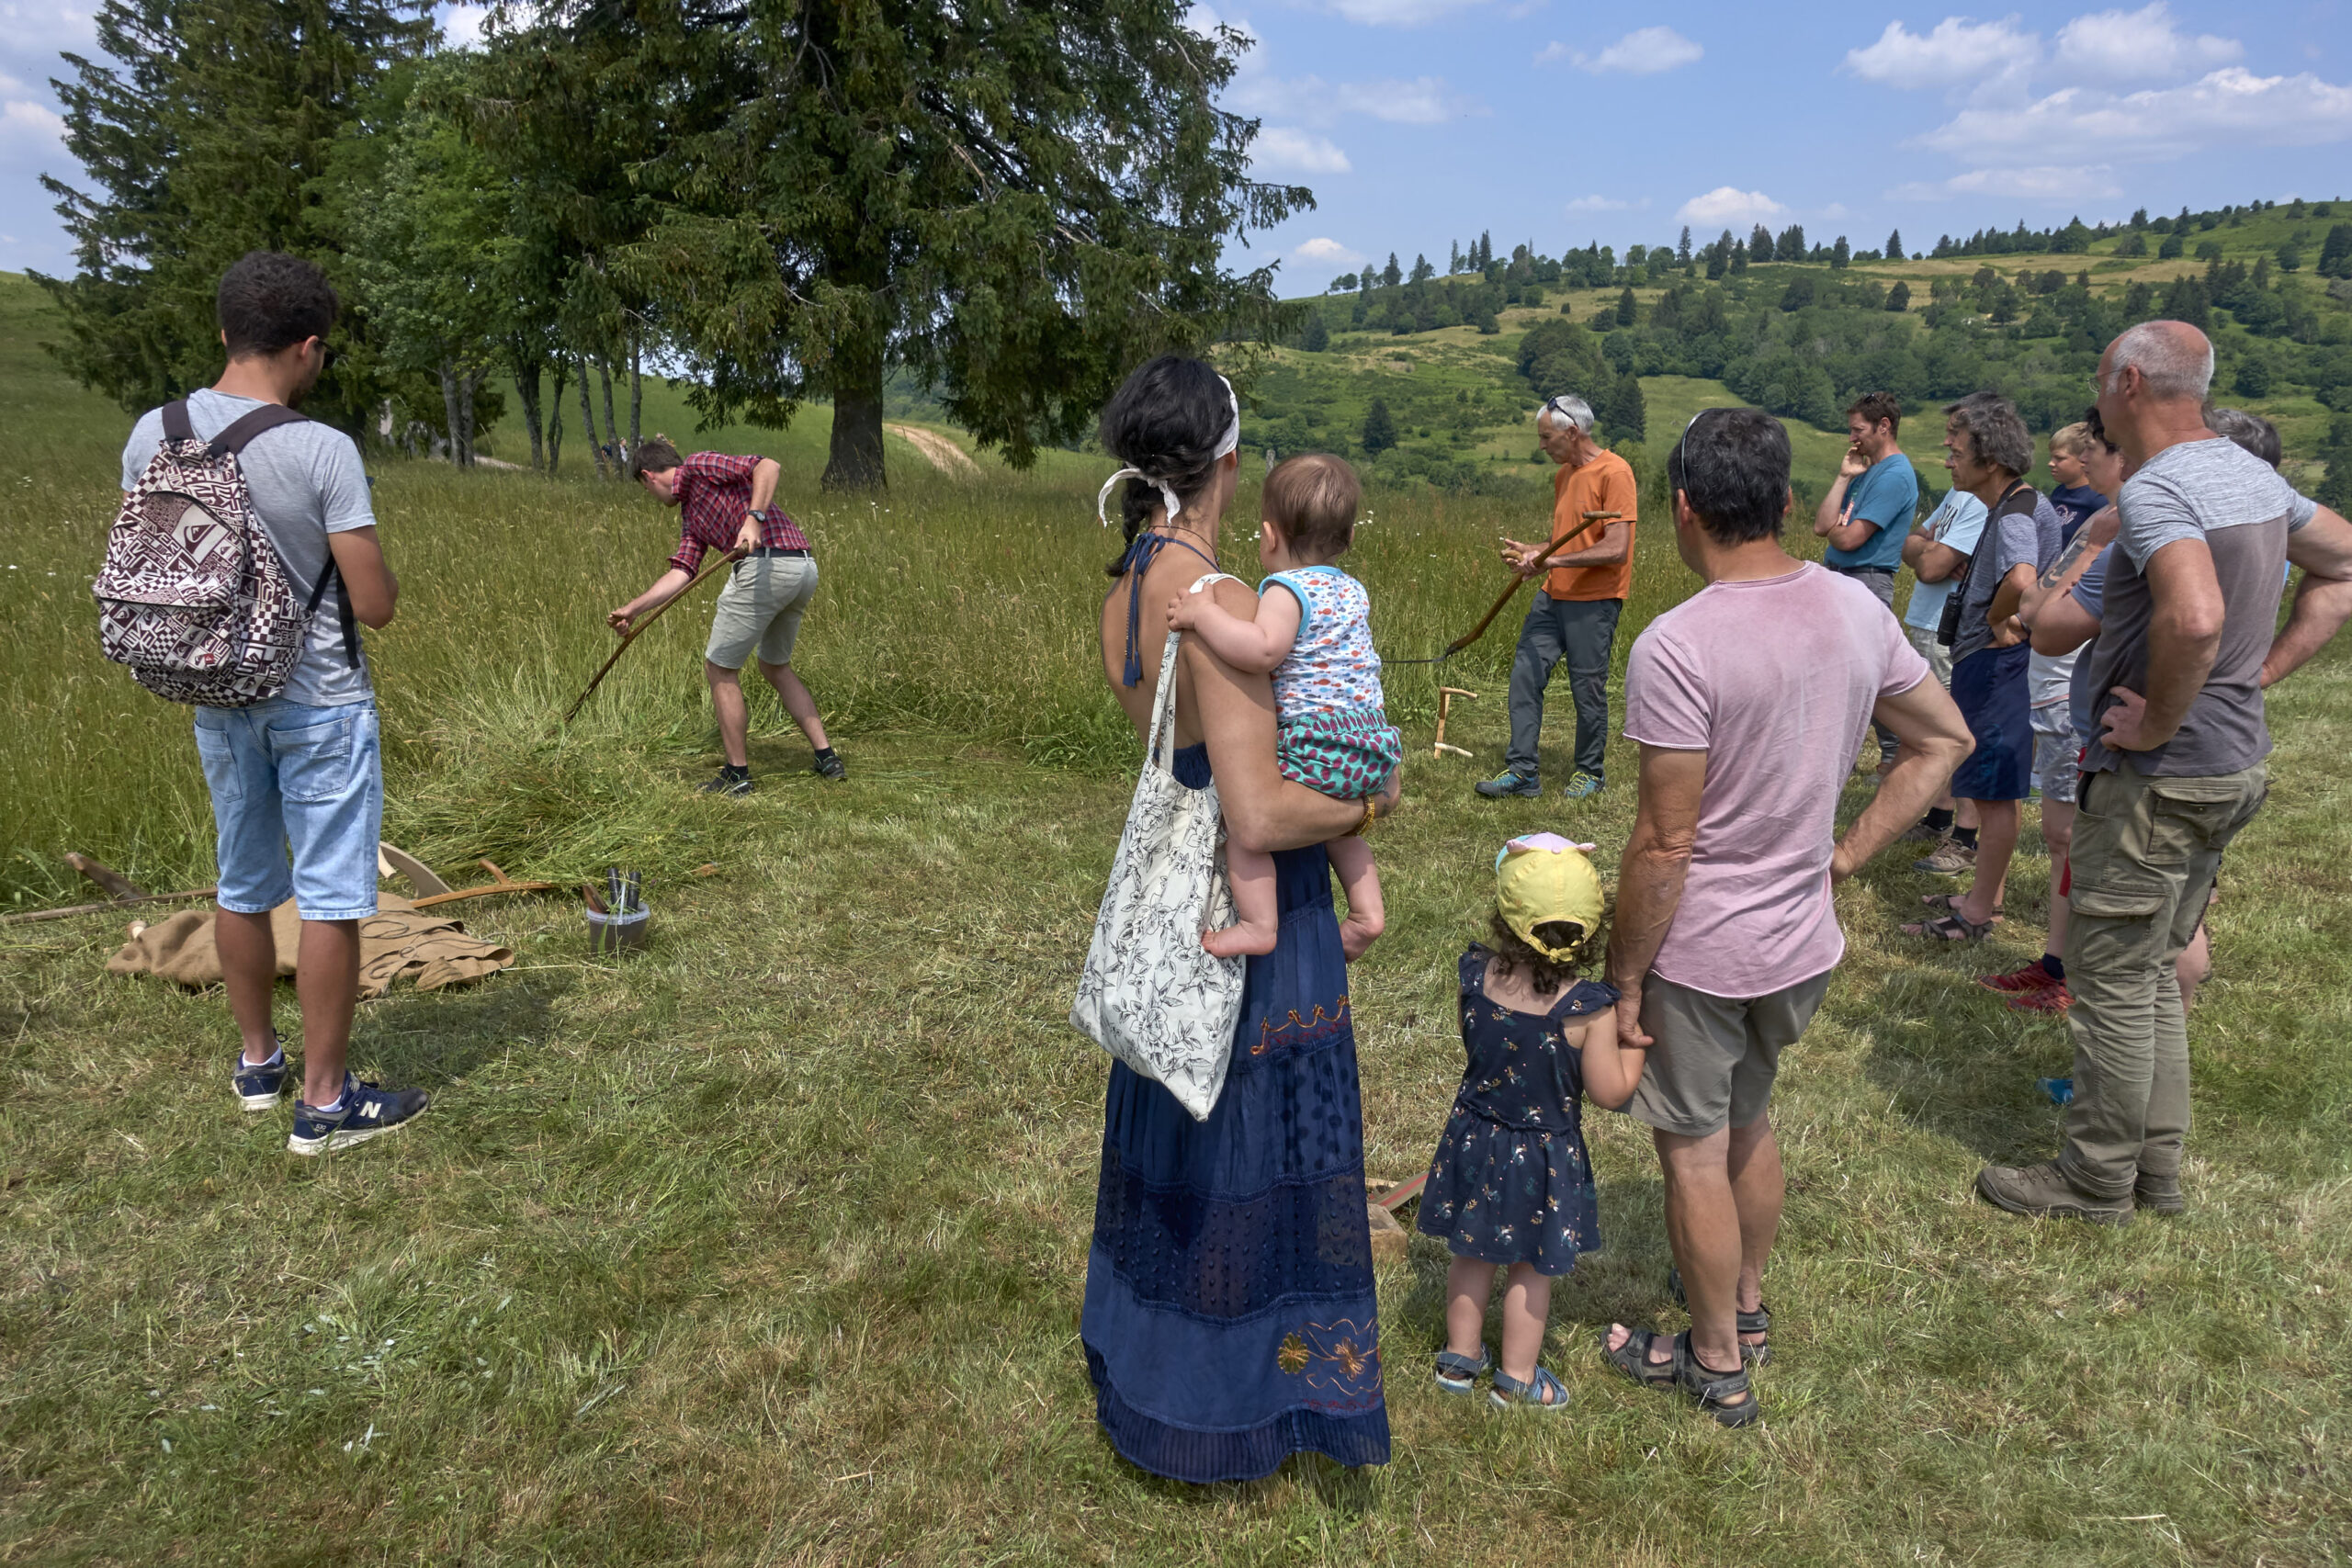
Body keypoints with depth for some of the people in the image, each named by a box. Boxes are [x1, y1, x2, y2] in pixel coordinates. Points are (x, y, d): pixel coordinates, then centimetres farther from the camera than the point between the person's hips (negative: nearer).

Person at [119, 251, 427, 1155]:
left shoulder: (151, 436, -2)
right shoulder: (323, 451, -19)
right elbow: (377, 607, -17)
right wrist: (376, 573, 3)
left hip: (217, 699, 6)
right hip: (321, 703, -6)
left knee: (243, 886, 19)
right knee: (330, 899, 2)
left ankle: (257, 1062, 34)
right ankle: (324, 1102, 10)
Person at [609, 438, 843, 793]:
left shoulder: (699, 465, 4)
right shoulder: (690, 515, 29)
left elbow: (768, 466, -10)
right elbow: (681, 573, 19)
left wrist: (754, 518, -23)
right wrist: (633, 609, 14)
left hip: (765, 566, -10)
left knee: (720, 669, 5)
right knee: (775, 667, 27)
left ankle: (737, 774, 13)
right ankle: (827, 759, 24)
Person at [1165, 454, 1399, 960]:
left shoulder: (1287, 590, -12)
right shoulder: (1354, 592, 15)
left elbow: (1264, 649, -31)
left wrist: (1204, 614, -24)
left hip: (1315, 748, -9)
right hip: (1371, 745, 9)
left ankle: (1257, 924, -6)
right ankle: (1366, 909, 29)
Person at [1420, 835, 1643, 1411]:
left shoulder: (1475, 976, -17)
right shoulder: (1589, 1008, -26)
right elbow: (1611, 1092, -17)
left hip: (1475, 1141, 3)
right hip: (1545, 1158, -3)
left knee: (1474, 1255, 23)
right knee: (1530, 1269, 18)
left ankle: (1460, 1356, 39)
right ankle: (1517, 1376, 34)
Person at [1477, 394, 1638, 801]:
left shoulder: (1613, 472, -13)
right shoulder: (1563, 475, 14)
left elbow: (1616, 549, -20)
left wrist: (1551, 560, -20)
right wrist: (1531, 552, 2)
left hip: (1593, 601, -8)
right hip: (1553, 596, 8)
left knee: (1588, 690, 2)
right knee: (1525, 676, 1)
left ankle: (1590, 771, 19)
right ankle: (1522, 770, 6)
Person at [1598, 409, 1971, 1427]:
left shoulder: (1677, 646, -25)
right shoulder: (1856, 610, -3)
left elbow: (1664, 845, -23)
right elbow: (1944, 740, 9)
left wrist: (1624, 979, -12)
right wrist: (1845, 855, 8)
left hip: (1698, 957, -7)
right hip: (1805, 941, 7)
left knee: (1694, 1152, 12)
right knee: (1749, 1121, 27)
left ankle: (1718, 1365, 30)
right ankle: (1747, 1306, 46)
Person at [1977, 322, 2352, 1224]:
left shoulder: (2154, 490, -22)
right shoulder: (2253, 474, 8)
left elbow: (2196, 617, -40)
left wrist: (2158, 722, -24)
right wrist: (2261, 671, 13)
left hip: (2159, 778, -9)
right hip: (2234, 766, 10)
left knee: (2110, 981, 4)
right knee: (2155, 973, 20)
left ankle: (2096, 1183, 17)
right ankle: (2157, 1169, 31)